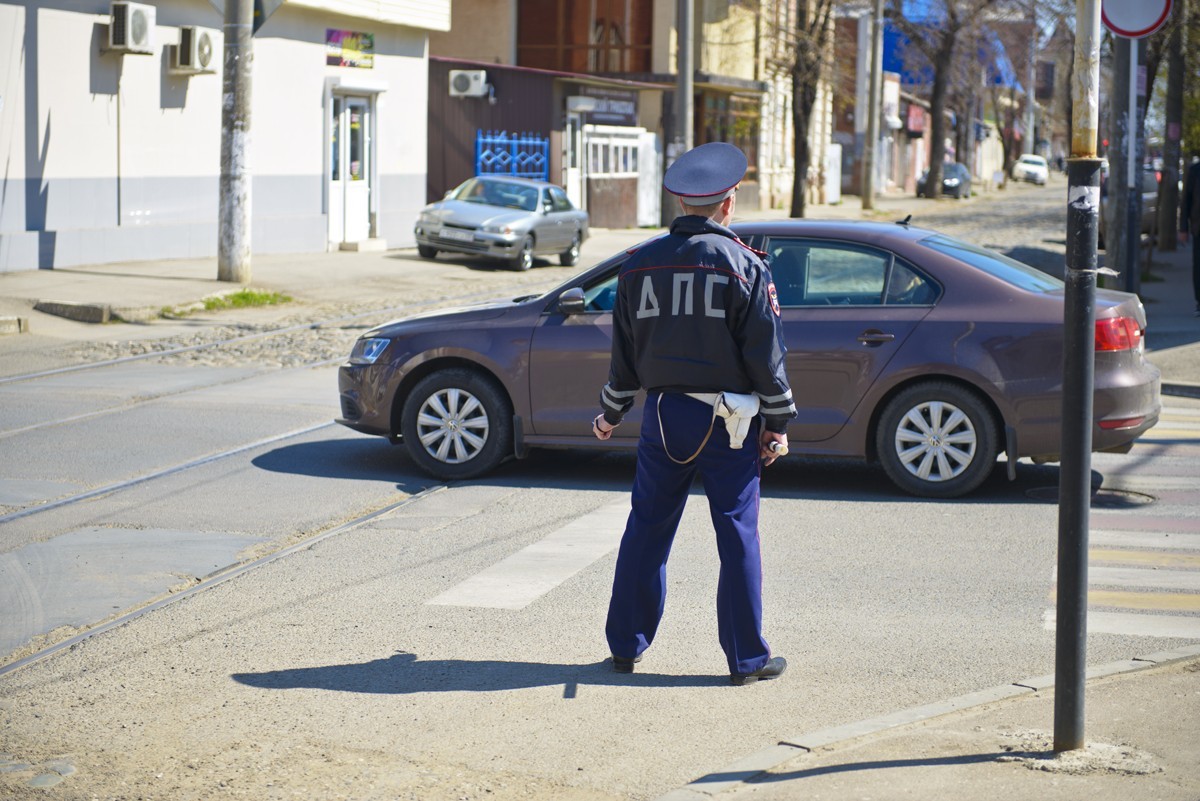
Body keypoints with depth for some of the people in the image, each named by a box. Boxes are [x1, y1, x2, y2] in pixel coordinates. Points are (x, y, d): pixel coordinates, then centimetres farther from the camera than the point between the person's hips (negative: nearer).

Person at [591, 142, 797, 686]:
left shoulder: (641, 264, 5)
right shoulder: (743, 265, -7)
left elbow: (624, 352, 11)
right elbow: (765, 353, -7)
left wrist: (611, 414, 22)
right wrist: (777, 423, 0)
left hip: (663, 415, 4)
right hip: (727, 421, -3)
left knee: (646, 530, 12)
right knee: (738, 537, 3)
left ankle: (626, 645, 19)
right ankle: (747, 658, 7)